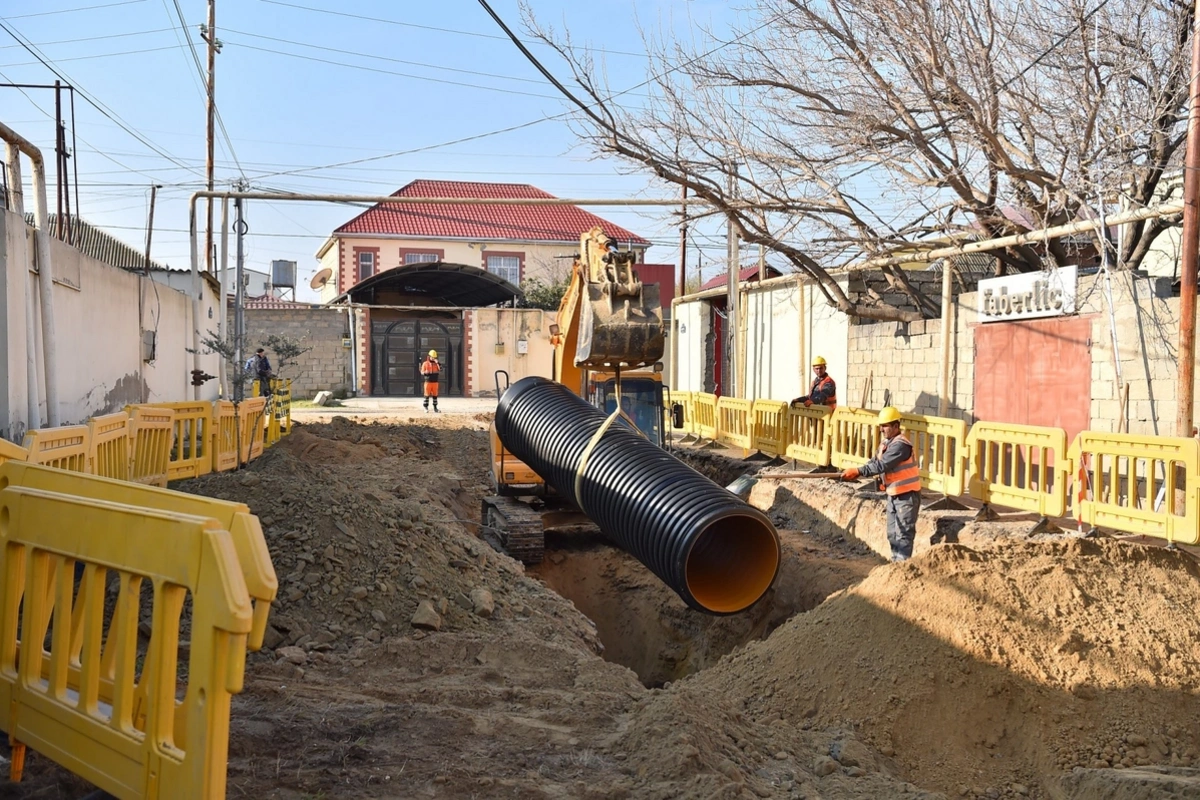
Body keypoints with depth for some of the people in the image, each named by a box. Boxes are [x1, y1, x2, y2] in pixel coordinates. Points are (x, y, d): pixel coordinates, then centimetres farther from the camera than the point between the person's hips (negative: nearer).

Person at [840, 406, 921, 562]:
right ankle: (896, 562, 25)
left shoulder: (900, 444, -23)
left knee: (904, 534, -5)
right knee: (892, 533, 15)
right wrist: (856, 473, -7)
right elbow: (875, 461, 7)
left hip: (907, 495, -10)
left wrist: (858, 471, -33)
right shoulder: (886, 442, 9)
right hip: (893, 494, 10)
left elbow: (882, 465, -31)